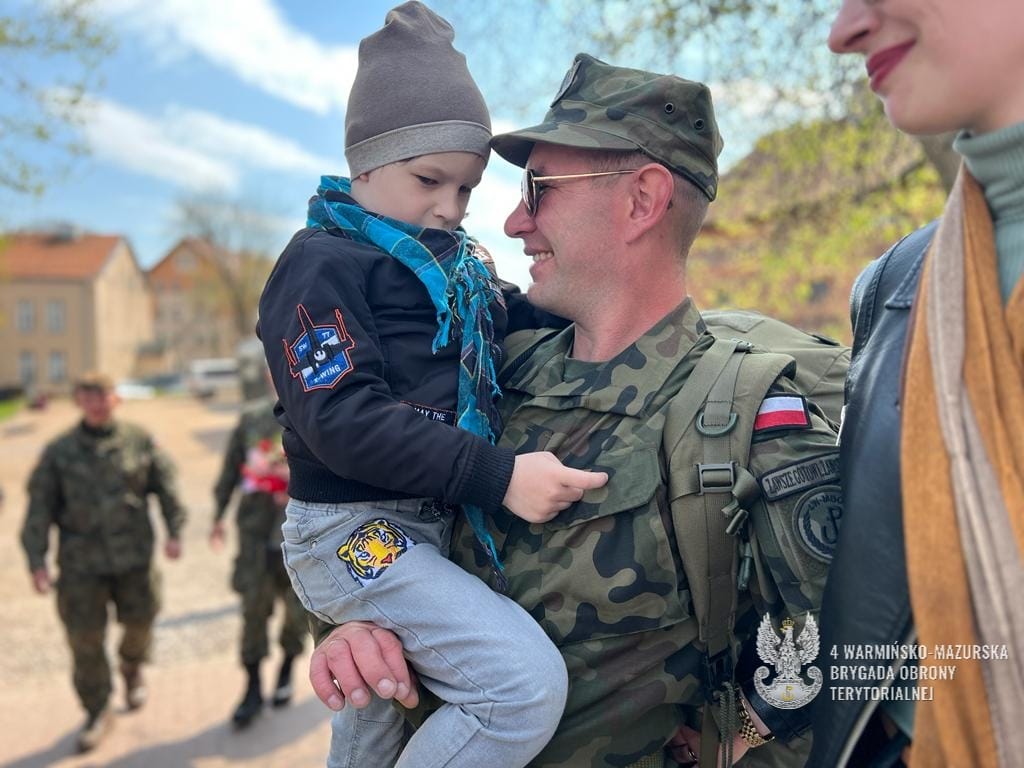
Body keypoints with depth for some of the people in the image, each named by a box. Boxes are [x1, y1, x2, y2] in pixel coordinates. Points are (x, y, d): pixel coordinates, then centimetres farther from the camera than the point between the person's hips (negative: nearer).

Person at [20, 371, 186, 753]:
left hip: (134, 556, 1)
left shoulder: (139, 441, 1)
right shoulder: (59, 451, 0)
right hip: (82, 563, 0)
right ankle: (97, 712, 18)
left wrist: (174, 531, -6)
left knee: (139, 620, 11)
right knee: (85, 638, 2)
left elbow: (166, 487, 3)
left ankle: (132, 670, 45)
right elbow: (40, 508, 0)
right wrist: (37, 561, -6)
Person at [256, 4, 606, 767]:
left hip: (427, 530, 9)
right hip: (354, 532, -9)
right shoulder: (323, 263, -12)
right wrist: (498, 476, -26)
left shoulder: (455, 269, 13)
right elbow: (341, 417, -23)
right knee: (528, 682, -21)